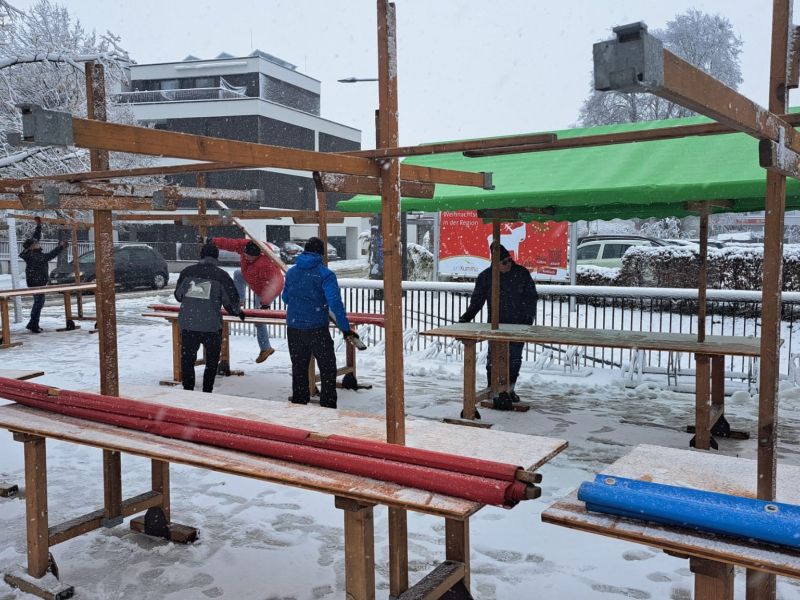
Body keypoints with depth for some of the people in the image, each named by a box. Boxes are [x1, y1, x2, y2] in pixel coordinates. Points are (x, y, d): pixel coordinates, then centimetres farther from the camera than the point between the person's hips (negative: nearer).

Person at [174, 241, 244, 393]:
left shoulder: (187, 272, 2)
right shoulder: (221, 275, -6)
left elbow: (178, 295, 12)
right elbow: (231, 300, -2)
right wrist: (237, 312, 18)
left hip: (187, 324, 2)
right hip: (211, 325, -2)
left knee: (187, 359, 12)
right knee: (212, 360, 14)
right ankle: (207, 392, 14)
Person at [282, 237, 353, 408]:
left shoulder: (291, 272, 4)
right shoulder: (325, 274, -12)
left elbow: (285, 298, 17)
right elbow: (335, 302, -20)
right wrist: (345, 327, -17)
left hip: (294, 328, 5)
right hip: (317, 328, -5)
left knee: (299, 369, 16)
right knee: (328, 369, 7)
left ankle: (298, 406, 22)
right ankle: (328, 406, 6)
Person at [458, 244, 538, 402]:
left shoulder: (522, 273, -2)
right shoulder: (485, 276, -3)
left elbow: (531, 297, 3)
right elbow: (477, 300, 3)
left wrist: (529, 316, -7)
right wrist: (466, 317, -6)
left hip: (518, 324, 1)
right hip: (496, 325, -1)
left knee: (515, 358, 8)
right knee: (493, 358, -2)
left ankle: (509, 389, 22)